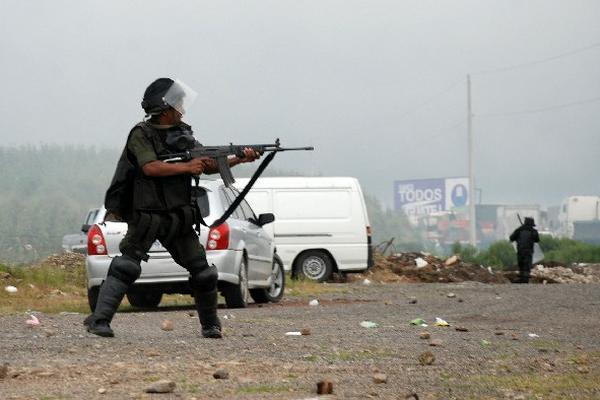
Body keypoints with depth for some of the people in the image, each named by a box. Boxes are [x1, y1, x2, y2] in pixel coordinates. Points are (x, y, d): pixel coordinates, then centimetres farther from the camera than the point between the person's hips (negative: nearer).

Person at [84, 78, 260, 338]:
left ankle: (210, 324, 20)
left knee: (203, 273, 3)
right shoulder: (141, 135, -7)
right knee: (125, 267, -17)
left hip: (178, 219, 6)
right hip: (145, 218, -6)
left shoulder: (183, 134, 11)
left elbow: (208, 166, 12)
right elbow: (150, 168, -22)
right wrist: (186, 167, -22)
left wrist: (240, 159, -1)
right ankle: (99, 321, -17)